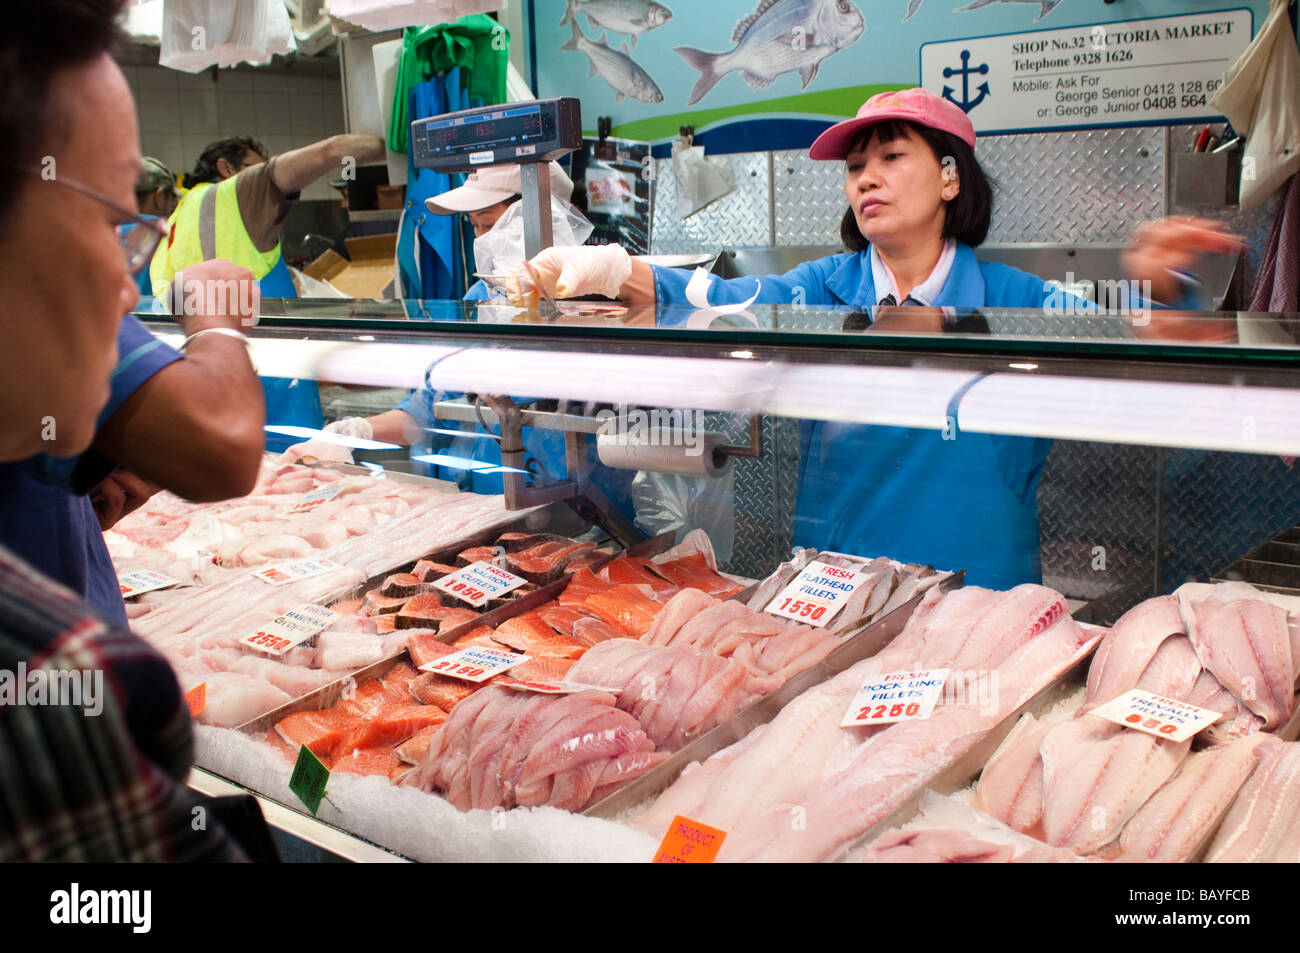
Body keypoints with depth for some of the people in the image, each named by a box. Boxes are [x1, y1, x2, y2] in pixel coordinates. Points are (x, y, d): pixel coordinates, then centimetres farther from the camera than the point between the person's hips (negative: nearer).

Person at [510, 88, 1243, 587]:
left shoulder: (1013, 300, -1)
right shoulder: (823, 291, 2)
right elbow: (716, 302, -13)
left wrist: (1158, 289, -33)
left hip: (984, 593, -1)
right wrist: (611, 270, -30)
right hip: (836, 593, 1)